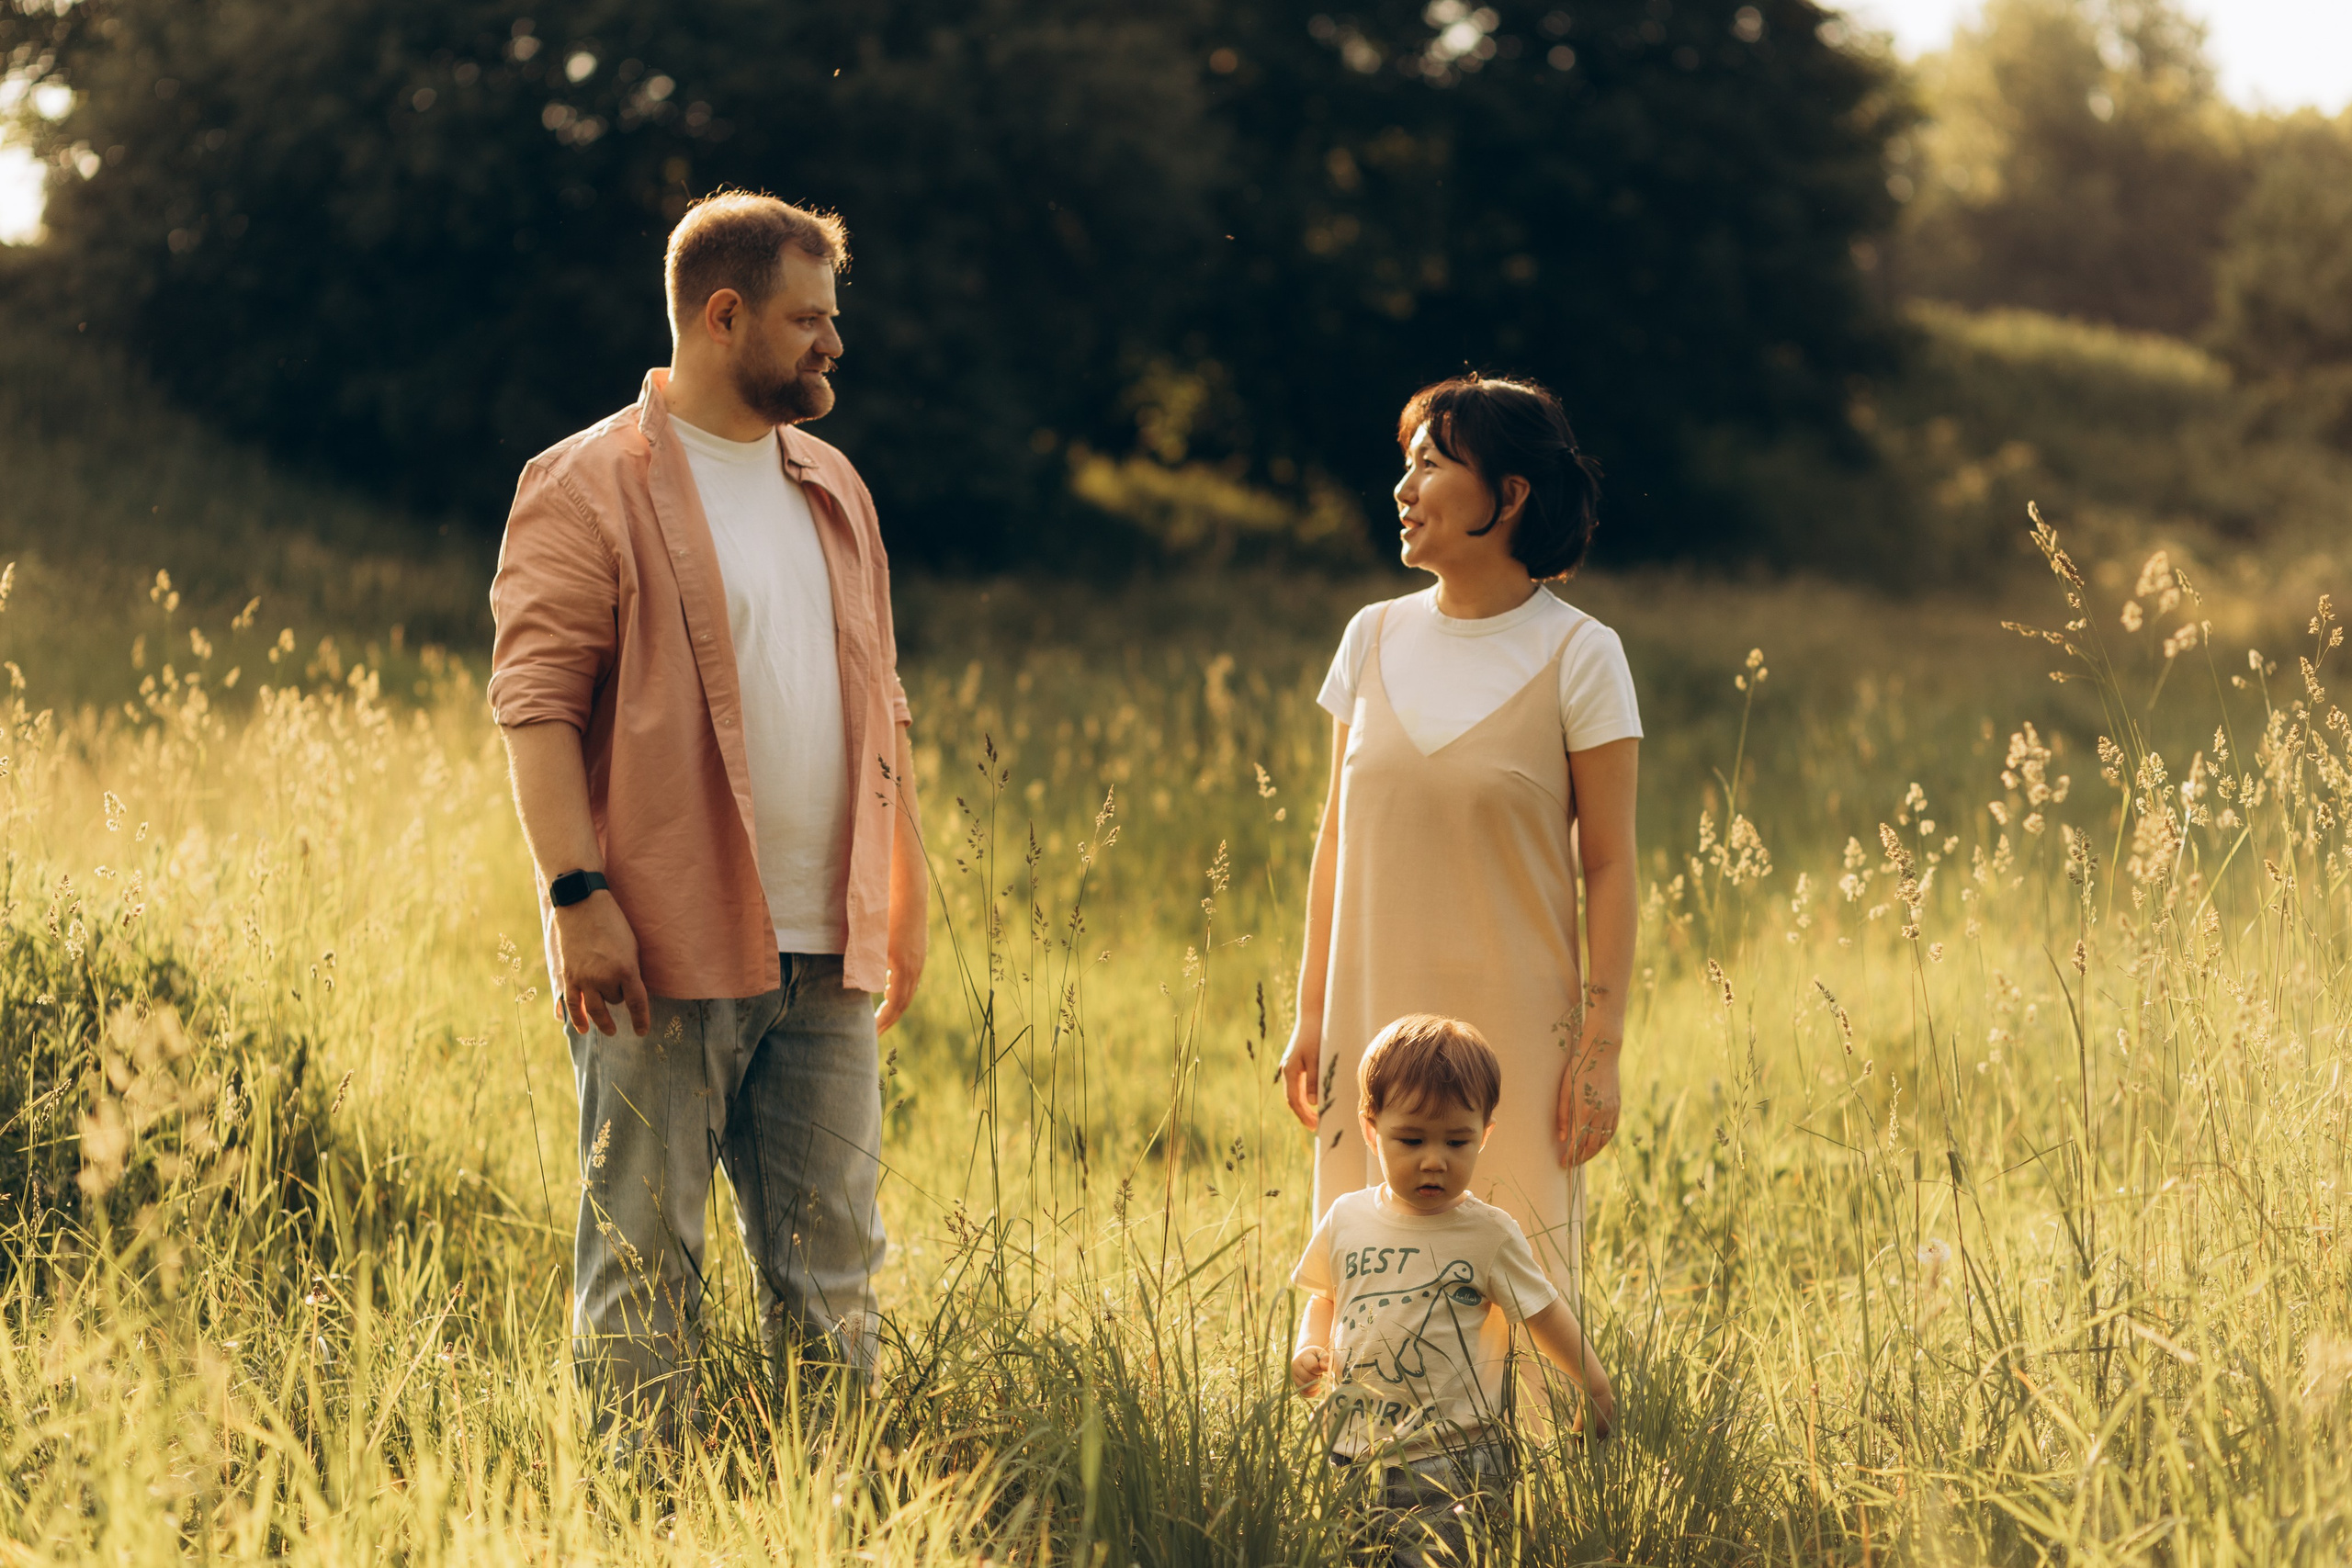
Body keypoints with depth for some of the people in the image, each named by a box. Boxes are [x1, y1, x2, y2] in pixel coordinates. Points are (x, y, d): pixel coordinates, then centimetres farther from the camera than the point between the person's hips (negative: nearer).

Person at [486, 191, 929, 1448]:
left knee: (832, 1261, 8)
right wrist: (577, 893, -20)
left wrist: (904, 897, 17)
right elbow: (535, 700, -11)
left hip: (824, 960, 7)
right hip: (663, 951, -6)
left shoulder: (832, 489, 18)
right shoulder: (592, 487, -5)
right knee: (642, 1256, -2)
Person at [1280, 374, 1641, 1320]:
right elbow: (1337, 839, 12)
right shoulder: (1375, 638, 6)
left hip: (1514, 1028, -4)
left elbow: (1609, 866, -5)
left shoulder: (1578, 656, -6)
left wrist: (1602, 1046, -9)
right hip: (1374, 1021, 4)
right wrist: (1312, 1015, 9)